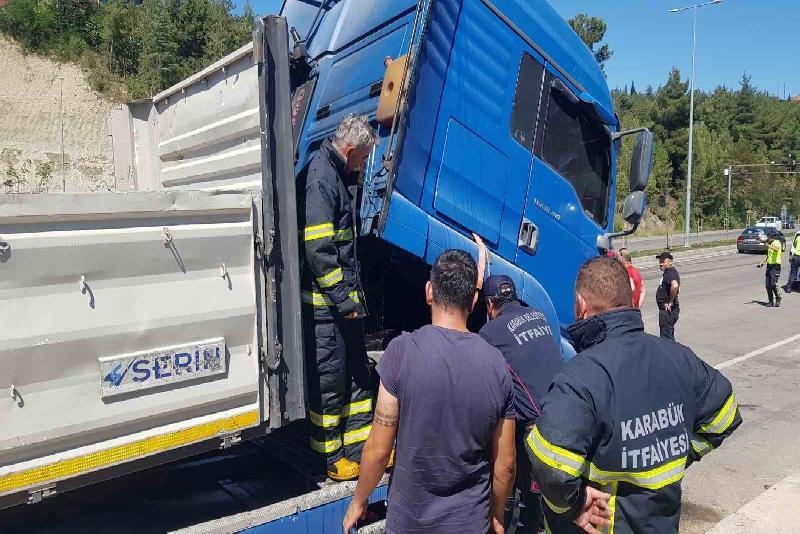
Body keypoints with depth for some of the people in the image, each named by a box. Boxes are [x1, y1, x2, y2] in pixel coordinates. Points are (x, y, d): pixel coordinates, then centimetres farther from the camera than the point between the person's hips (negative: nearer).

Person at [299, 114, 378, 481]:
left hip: (344, 301, 10)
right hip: (324, 303, -10)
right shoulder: (320, 178, -16)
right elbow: (318, 249, -23)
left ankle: (360, 449, 28)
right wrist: (343, 299, -18)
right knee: (330, 381, 1)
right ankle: (332, 459, 17)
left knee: (358, 374, 16)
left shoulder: (336, 176, 17)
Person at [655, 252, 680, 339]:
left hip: (667, 310, -11)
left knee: (666, 336, -6)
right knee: (670, 336, 19)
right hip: (666, 309, 11)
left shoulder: (670, 273, -19)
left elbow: (675, 286, -39)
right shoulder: (667, 272, 13)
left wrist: (671, 302, -27)